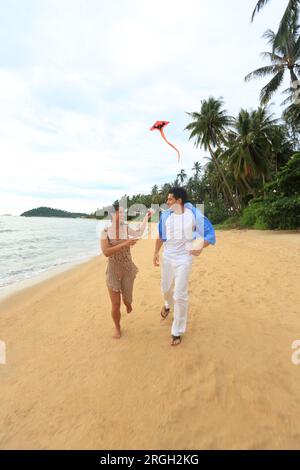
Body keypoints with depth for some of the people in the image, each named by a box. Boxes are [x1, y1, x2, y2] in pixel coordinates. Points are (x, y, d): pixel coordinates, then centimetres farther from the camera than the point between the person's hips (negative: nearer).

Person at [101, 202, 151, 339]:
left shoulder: (126, 228, -4)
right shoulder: (105, 232, -12)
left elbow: (139, 233, 15)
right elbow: (106, 252, -24)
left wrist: (146, 217, 16)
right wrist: (124, 244, -29)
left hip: (128, 270, 2)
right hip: (113, 271, -2)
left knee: (127, 299, 15)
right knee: (115, 304, 4)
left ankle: (128, 303, 55)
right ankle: (117, 328, 32)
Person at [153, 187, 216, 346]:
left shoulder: (194, 214, -15)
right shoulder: (166, 215, -3)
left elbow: (210, 233, -12)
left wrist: (200, 248, -28)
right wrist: (156, 252, 4)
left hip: (184, 258, -4)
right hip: (167, 256, 4)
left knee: (180, 295, -2)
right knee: (166, 288, 20)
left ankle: (177, 331, 18)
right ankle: (168, 304, 58)